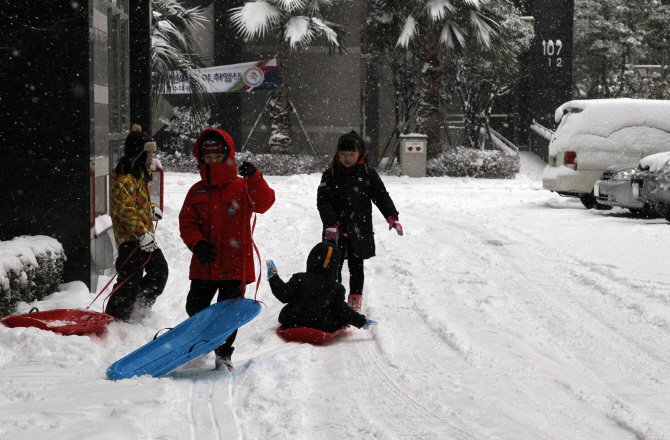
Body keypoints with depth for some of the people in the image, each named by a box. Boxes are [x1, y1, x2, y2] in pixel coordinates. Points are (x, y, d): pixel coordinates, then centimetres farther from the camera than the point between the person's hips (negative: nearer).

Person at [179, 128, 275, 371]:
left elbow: (263, 203, -16)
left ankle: (223, 354, 14)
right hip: (203, 265, 3)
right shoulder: (196, 192, 7)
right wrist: (197, 244, -14)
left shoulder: (242, 187, 0)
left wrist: (254, 178, -32)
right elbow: (186, 223, 4)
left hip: (235, 264, -3)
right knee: (196, 308, 11)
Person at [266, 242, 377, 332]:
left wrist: (273, 277, 5)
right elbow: (342, 311, -5)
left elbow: (284, 295, -7)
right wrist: (362, 322, 6)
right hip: (323, 328, 0)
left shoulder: (299, 279, -5)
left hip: (292, 324, 0)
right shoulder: (337, 288, -4)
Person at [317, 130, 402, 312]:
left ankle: (355, 301, 18)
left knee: (356, 267, 8)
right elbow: (323, 201, -6)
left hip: (359, 230, 0)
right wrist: (330, 223, -18)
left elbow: (381, 196, 2)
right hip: (336, 231, 0)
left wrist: (392, 217, -12)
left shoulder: (368, 174, 2)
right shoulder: (331, 174, 0)